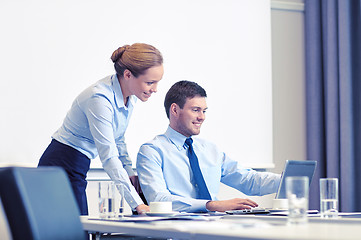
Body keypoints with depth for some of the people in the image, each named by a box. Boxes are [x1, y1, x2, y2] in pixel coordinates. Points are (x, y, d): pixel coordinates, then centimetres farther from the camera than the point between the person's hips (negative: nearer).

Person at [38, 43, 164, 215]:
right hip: (63, 167, -9)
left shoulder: (131, 95, 2)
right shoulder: (99, 98, -24)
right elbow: (108, 157, -29)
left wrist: (130, 173, 5)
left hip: (77, 167, 9)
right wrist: (137, 203, -32)